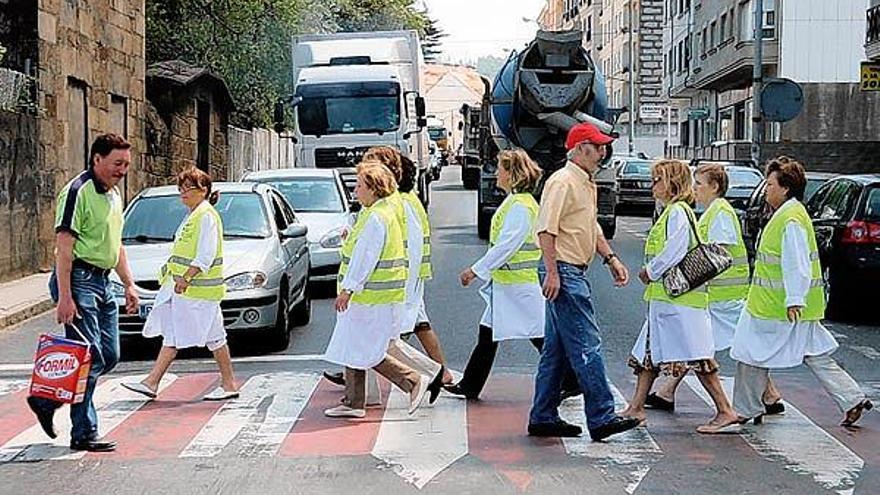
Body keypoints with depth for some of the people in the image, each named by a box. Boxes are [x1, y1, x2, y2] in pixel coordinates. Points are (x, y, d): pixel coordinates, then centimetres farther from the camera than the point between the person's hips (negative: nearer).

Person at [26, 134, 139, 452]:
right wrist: (64, 296, -23)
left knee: (109, 356, 9)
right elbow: (63, 248, -18)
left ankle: (47, 400, 21)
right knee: (89, 358, -9)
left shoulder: (113, 194, 16)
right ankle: (84, 434, -1)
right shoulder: (79, 192, -13)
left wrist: (129, 284, 19)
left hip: (103, 282, 9)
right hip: (79, 279, -9)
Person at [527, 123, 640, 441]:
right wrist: (552, 273, -24)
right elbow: (546, 229, -19)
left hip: (575, 273, 11)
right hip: (562, 272, -11)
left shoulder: (588, 184, 20)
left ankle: (543, 418, 18)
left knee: (556, 350, 12)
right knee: (587, 346, -10)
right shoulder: (563, 181, -12)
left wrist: (611, 259, 17)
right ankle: (601, 418, -8)